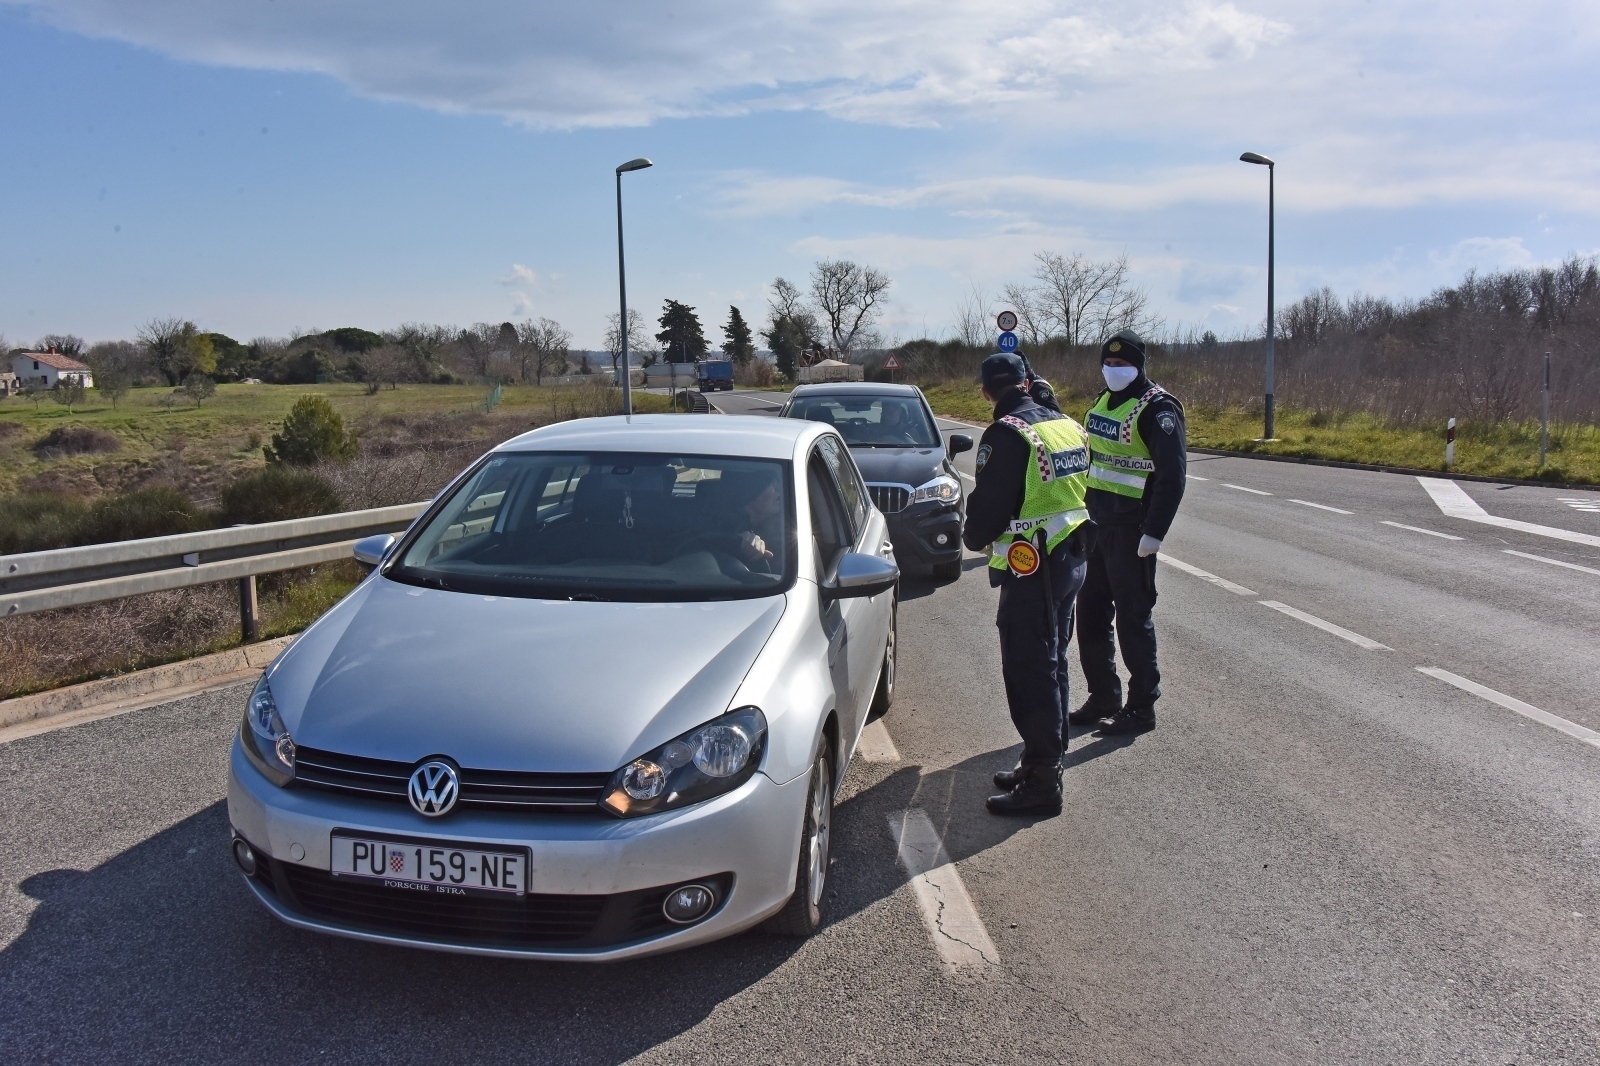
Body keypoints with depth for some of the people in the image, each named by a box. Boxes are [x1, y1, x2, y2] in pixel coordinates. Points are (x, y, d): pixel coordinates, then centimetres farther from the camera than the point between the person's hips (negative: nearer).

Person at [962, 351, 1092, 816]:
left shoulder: (1007, 435, -17)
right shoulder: (1067, 425, 8)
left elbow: (988, 505, -16)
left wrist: (974, 538, 3)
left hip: (1031, 568, -9)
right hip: (1071, 559, 9)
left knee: (1029, 672, -2)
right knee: (1051, 664, 18)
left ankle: (1041, 784, 4)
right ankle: (1043, 761, 31)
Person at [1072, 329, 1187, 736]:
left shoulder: (1157, 407, -12)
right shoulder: (1102, 402, 14)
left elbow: (1173, 474, -18)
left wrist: (1154, 533, -23)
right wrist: (1082, 514, 17)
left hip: (1130, 530, -8)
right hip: (1095, 525, 8)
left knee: (1133, 618, 0)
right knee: (1091, 614, 13)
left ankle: (1141, 707, 12)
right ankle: (1103, 698, 26)